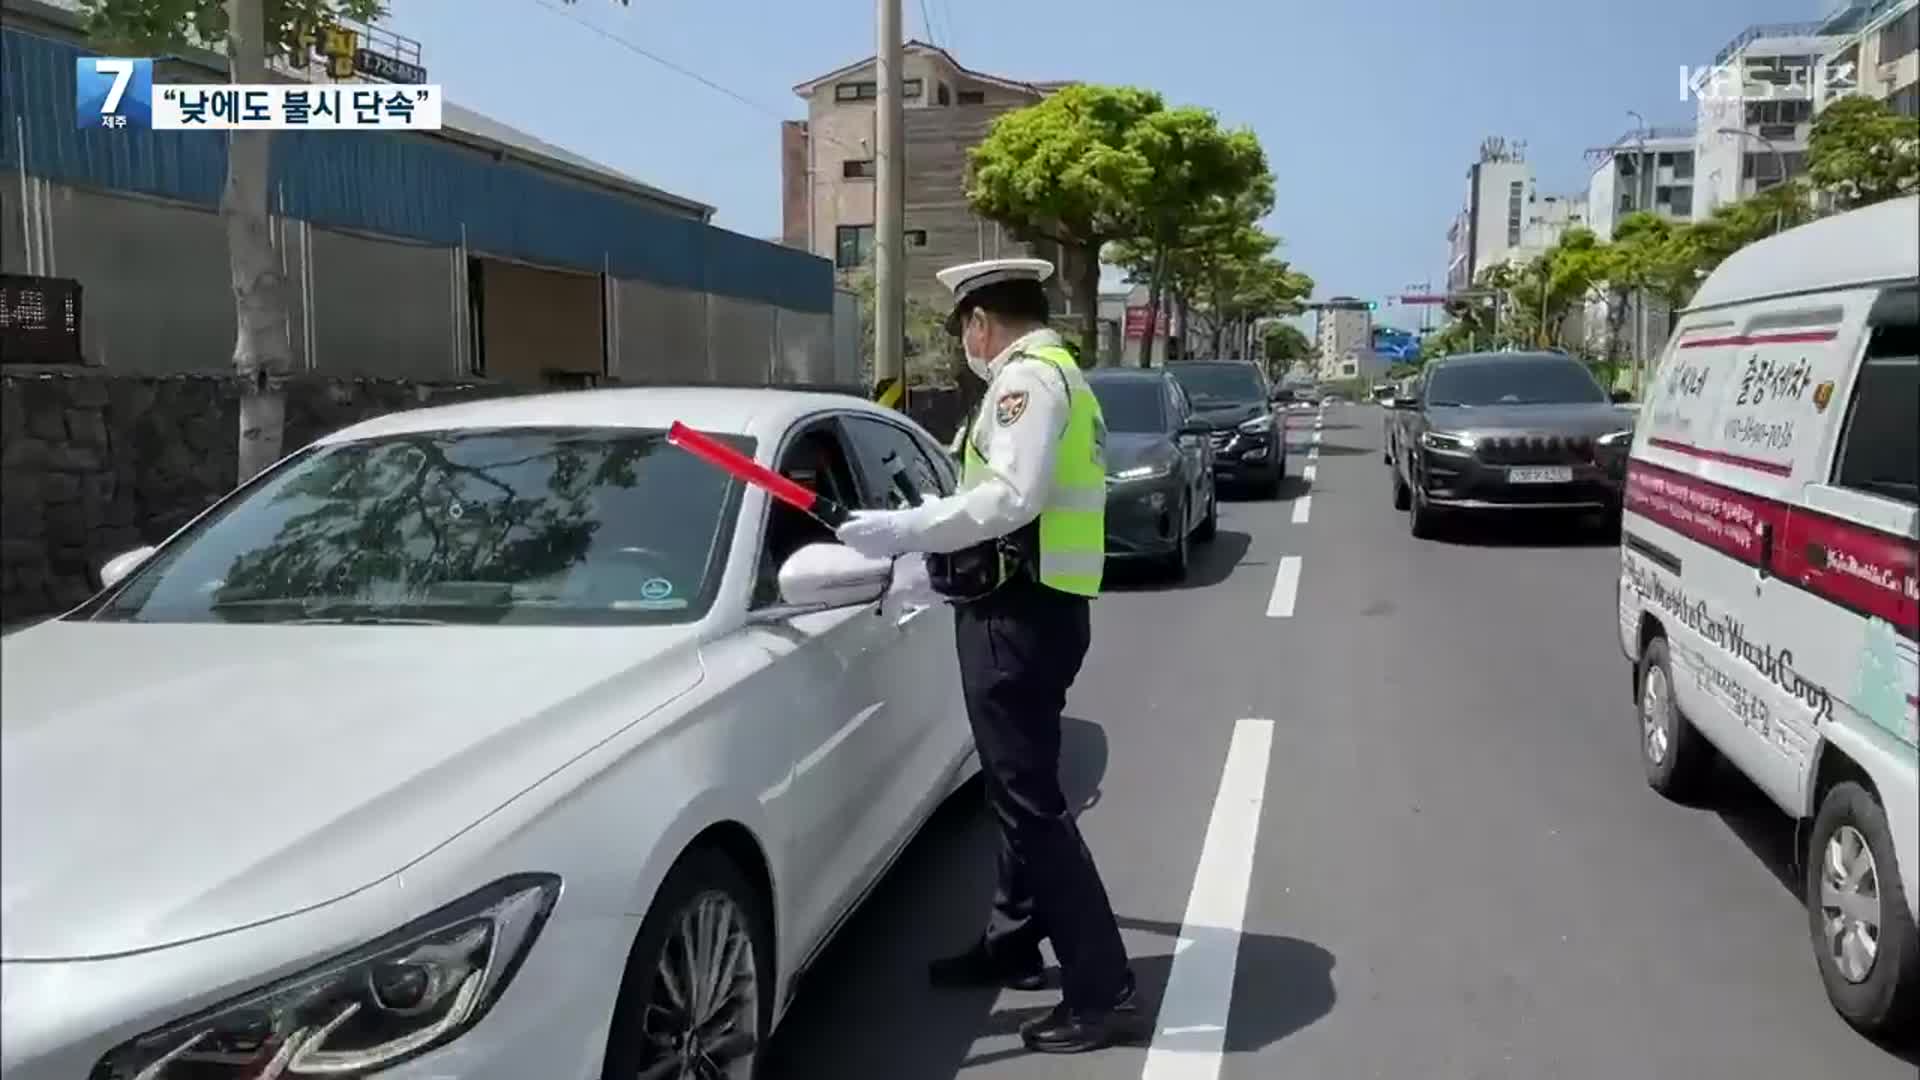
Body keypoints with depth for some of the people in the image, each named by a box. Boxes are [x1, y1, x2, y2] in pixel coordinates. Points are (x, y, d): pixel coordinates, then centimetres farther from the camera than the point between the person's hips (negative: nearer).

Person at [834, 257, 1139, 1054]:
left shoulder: (1028, 376, -12)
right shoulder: (1054, 376, 21)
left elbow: (1013, 497, -25)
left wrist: (906, 529, -20)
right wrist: (926, 531, 27)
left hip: (1018, 615, -11)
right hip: (1031, 608, 11)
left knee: (1030, 799, -8)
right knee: (1020, 788, 20)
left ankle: (1103, 990, -2)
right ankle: (1012, 943, 34)